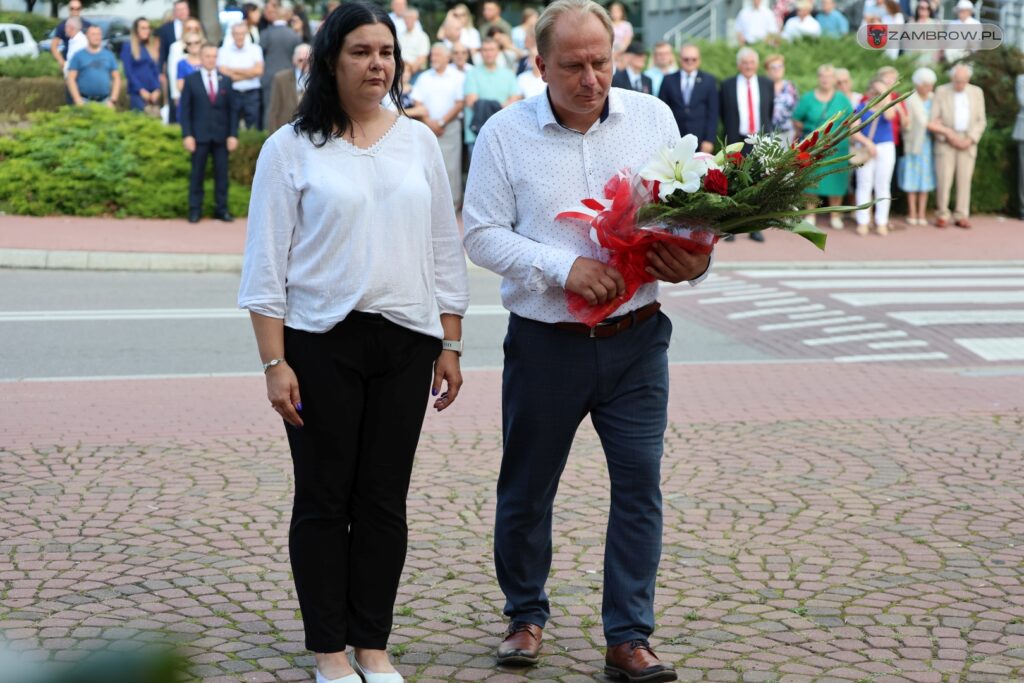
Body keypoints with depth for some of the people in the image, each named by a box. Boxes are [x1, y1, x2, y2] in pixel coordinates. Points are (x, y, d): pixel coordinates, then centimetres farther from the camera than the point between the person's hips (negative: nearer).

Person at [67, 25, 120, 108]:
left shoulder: (109, 55, 11)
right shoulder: (78, 56, 6)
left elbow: (116, 78, 11)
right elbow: (71, 79, 1)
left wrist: (113, 100, 0)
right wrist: (78, 100, -9)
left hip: (105, 101, 2)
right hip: (85, 101, -2)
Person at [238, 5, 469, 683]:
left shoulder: (418, 141, 9)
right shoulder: (291, 148, -1)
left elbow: (445, 249, 12)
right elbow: (266, 264, -2)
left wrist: (451, 347, 9)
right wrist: (275, 363, -8)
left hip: (407, 342, 3)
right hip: (321, 342, -3)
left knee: (385, 499, 7)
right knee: (324, 498, 4)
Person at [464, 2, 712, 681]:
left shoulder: (653, 119, 3)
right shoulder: (505, 133, -3)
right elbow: (483, 235, -6)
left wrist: (694, 261, -16)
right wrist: (564, 268, -19)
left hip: (635, 341, 1)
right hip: (545, 344, -1)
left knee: (640, 484, -2)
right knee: (527, 488, 11)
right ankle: (527, 615, 32)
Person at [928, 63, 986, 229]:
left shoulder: (977, 92, 7)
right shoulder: (941, 91, 0)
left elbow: (981, 121, 6)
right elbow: (933, 121, -3)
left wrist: (970, 139, -8)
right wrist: (950, 136, -12)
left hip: (968, 143, 2)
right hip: (945, 141, -2)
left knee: (965, 179, -1)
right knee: (943, 179, -6)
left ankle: (961, 216, 2)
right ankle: (942, 215, 2)